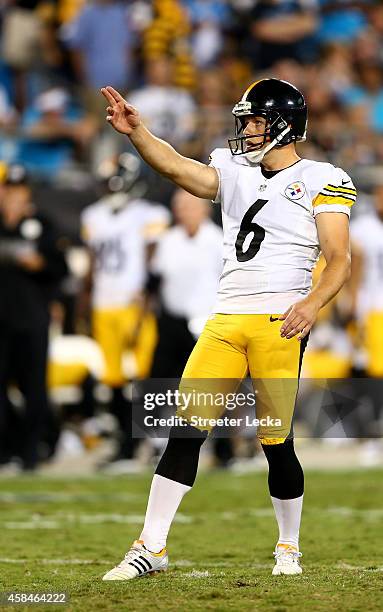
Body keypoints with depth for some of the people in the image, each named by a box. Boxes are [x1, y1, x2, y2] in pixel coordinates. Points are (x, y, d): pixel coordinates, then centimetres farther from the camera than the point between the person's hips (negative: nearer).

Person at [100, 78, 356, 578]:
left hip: (279, 324, -4)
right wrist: (136, 131, -18)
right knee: (187, 429, -5)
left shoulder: (321, 181, 2)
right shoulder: (235, 171, 16)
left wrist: (312, 304, -22)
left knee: (277, 442, -3)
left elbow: (339, 261, -5)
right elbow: (177, 167, -1)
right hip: (226, 322, 4)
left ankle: (289, 548, 18)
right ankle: (152, 548, -3)